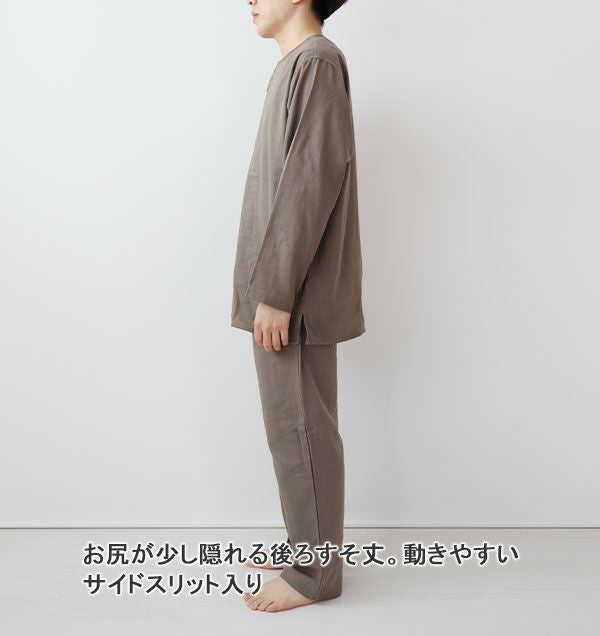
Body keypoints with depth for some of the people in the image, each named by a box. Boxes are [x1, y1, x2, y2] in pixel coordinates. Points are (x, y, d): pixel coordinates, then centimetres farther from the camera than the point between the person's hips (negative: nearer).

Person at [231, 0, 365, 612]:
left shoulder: (316, 61, -10)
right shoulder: (298, 64, 18)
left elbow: (312, 180, -20)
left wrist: (275, 292, -21)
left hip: (294, 292, -9)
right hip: (283, 288, 9)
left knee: (299, 429, -1)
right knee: (295, 426, 15)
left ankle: (315, 573, 12)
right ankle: (308, 548, 28)